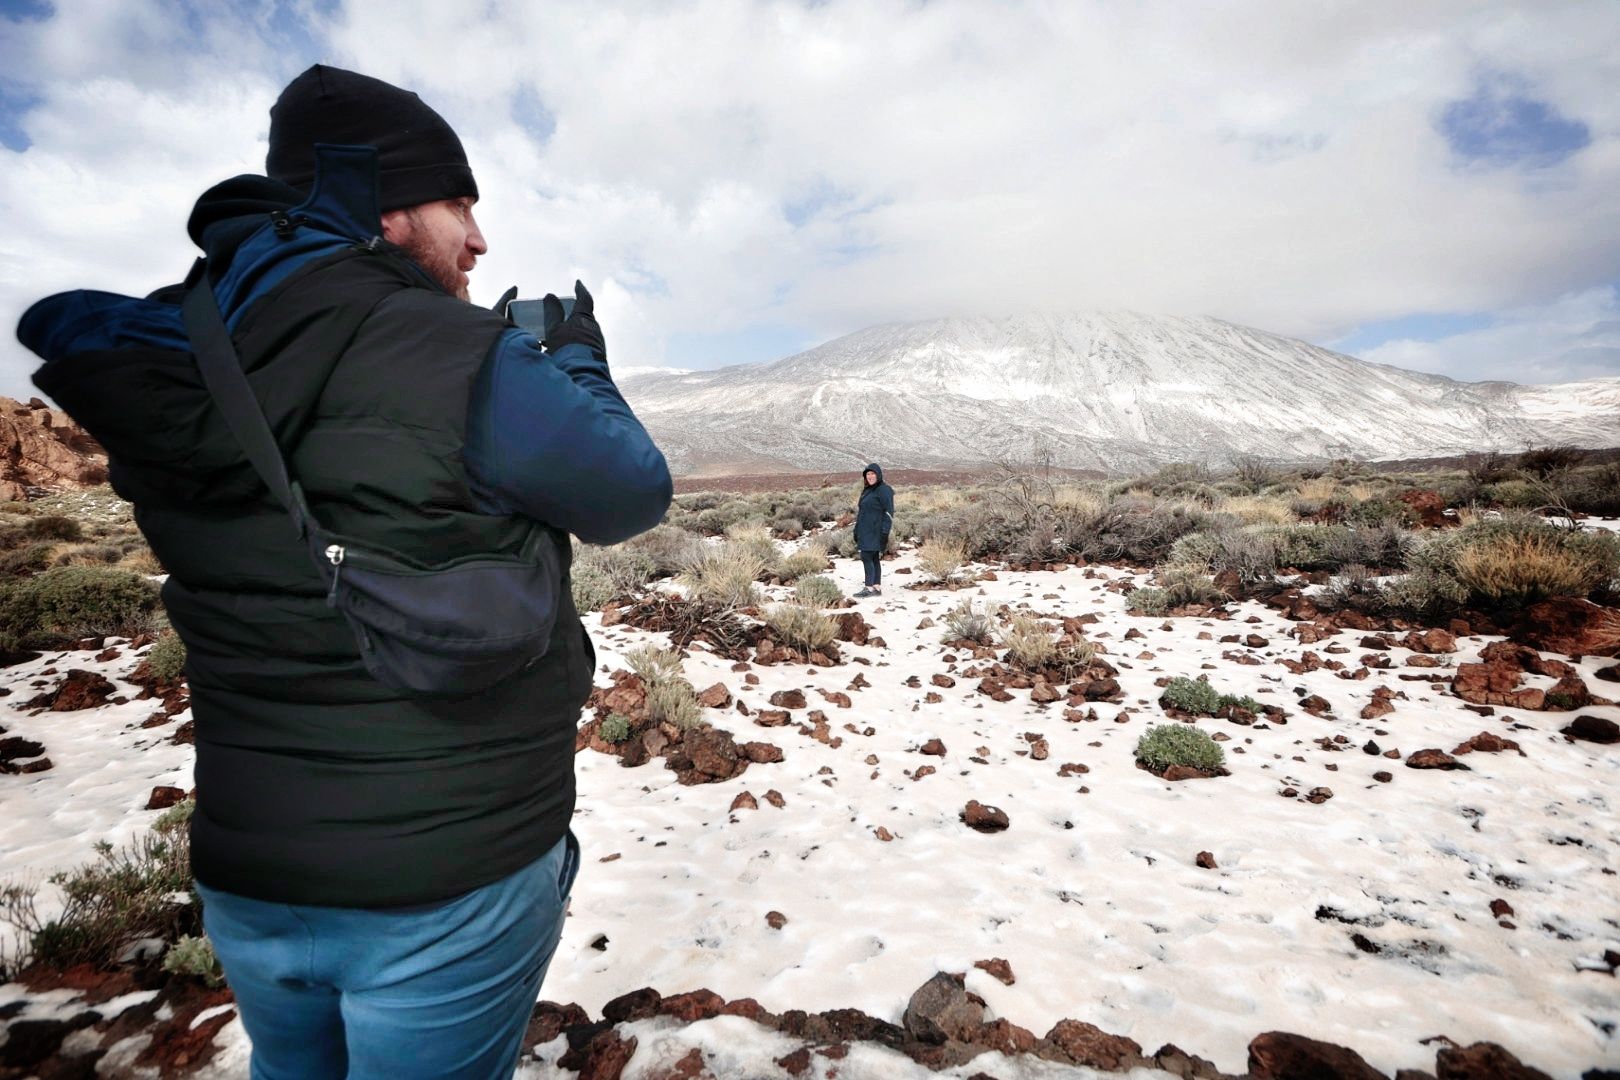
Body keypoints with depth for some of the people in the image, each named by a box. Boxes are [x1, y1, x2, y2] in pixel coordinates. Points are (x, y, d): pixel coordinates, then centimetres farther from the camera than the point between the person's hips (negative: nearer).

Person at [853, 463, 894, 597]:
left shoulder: (884, 490, -11)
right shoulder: (868, 490, 16)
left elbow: (888, 511, -16)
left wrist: (884, 532, -22)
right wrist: (858, 532, 18)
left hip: (875, 531, -9)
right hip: (866, 531, 9)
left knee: (867, 557, -12)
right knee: (874, 559, 8)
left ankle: (869, 588, -10)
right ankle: (877, 587, 11)